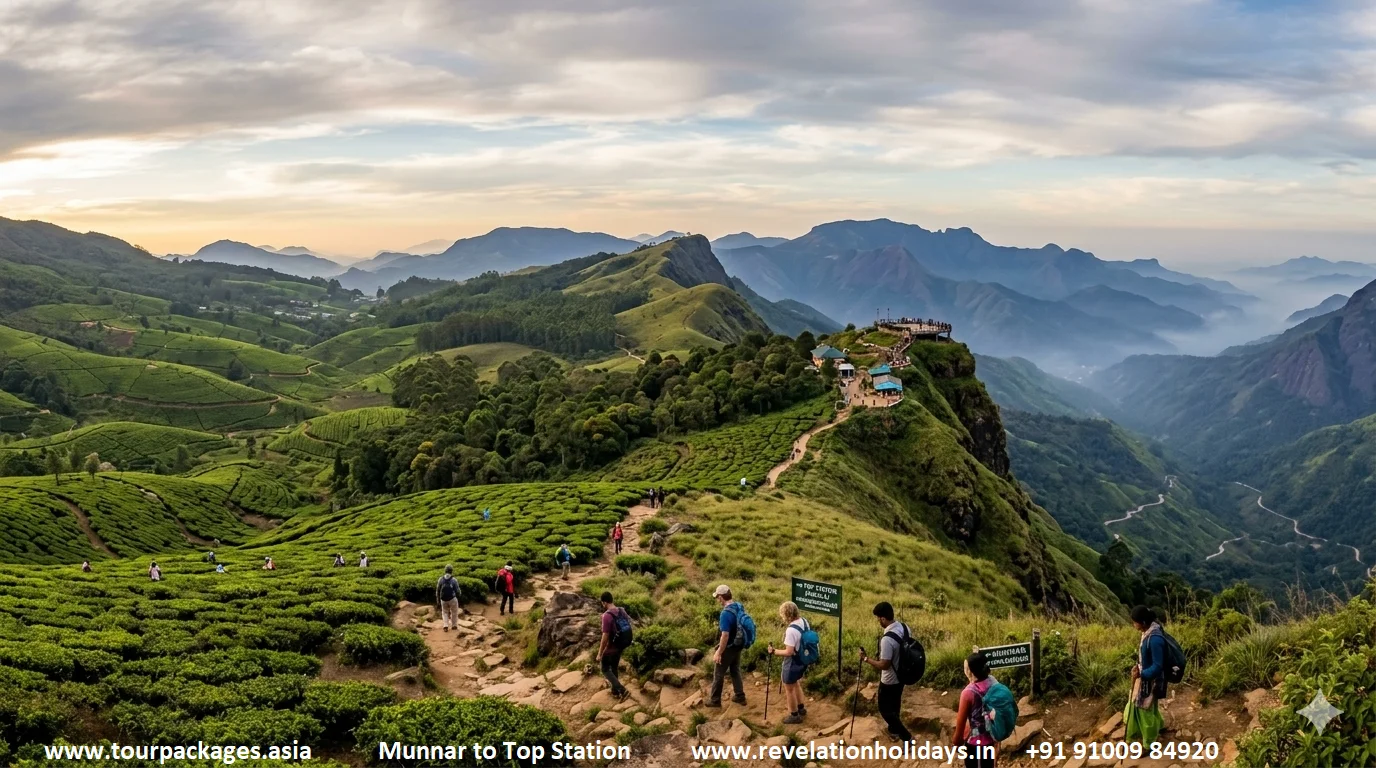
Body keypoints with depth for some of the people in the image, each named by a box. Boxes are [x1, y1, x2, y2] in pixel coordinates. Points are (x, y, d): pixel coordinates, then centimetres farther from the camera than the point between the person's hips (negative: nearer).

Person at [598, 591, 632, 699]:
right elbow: (627, 628, 9)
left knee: (605, 670, 9)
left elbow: (605, 637, -23)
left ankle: (622, 690, -1)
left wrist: (599, 654, -15)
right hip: (621, 646, 7)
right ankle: (615, 690, 36)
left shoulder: (607, 616, -24)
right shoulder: (622, 611, -1)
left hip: (612, 647, -7)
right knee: (614, 668, 24)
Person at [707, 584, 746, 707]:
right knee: (735, 671, 22)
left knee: (718, 674, 8)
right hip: (738, 646, 8)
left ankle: (715, 700, 19)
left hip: (728, 648, -8)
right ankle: (740, 696, 30)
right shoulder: (739, 607, -2)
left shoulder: (726, 613, -29)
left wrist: (718, 653, -22)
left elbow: (725, 635, -29)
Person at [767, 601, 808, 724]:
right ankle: (801, 708, 46)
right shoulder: (804, 621, -6)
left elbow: (789, 652, -29)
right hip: (802, 661, 9)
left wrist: (774, 651, -18)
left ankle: (794, 716, 29)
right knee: (796, 683, 30)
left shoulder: (791, 630, -33)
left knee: (789, 689, 13)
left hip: (792, 664, -9)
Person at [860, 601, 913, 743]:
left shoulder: (887, 639, -35)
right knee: (895, 704, 28)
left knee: (885, 709, 11)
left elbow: (884, 665, -29)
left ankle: (906, 737, 13)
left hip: (890, 680, -8)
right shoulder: (904, 627, -9)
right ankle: (894, 729, 47)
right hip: (902, 675, 8)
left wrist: (866, 659, -18)